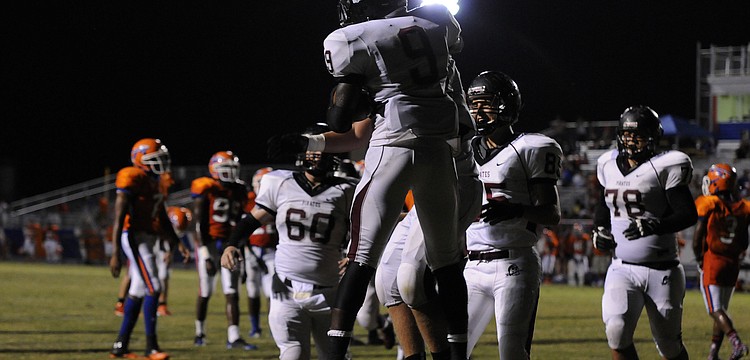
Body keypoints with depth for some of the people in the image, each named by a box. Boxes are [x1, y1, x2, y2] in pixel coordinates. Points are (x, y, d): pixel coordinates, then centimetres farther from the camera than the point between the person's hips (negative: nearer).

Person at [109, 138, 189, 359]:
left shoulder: (156, 183, 14)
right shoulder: (133, 180, -14)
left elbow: (163, 220, 22)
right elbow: (119, 218, -17)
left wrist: (177, 243, 16)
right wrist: (115, 255, -21)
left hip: (147, 240, 10)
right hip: (135, 238, -10)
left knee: (138, 292, 11)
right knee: (153, 289, -13)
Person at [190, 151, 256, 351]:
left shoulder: (238, 191, 10)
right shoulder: (206, 190, -7)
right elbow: (199, 224, -10)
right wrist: (205, 254, -16)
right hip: (209, 244, -5)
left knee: (232, 293, -4)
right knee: (205, 293, 5)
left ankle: (233, 338, -9)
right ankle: (199, 332, 24)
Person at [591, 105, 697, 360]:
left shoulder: (665, 167, -9)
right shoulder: (609, 166, 8)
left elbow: (689, 214, -14)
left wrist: (655, 226, -30)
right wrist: (599, 229, 7)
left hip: (662, 269, -3)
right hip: (623, 269, 3)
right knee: (616, 330, -20)